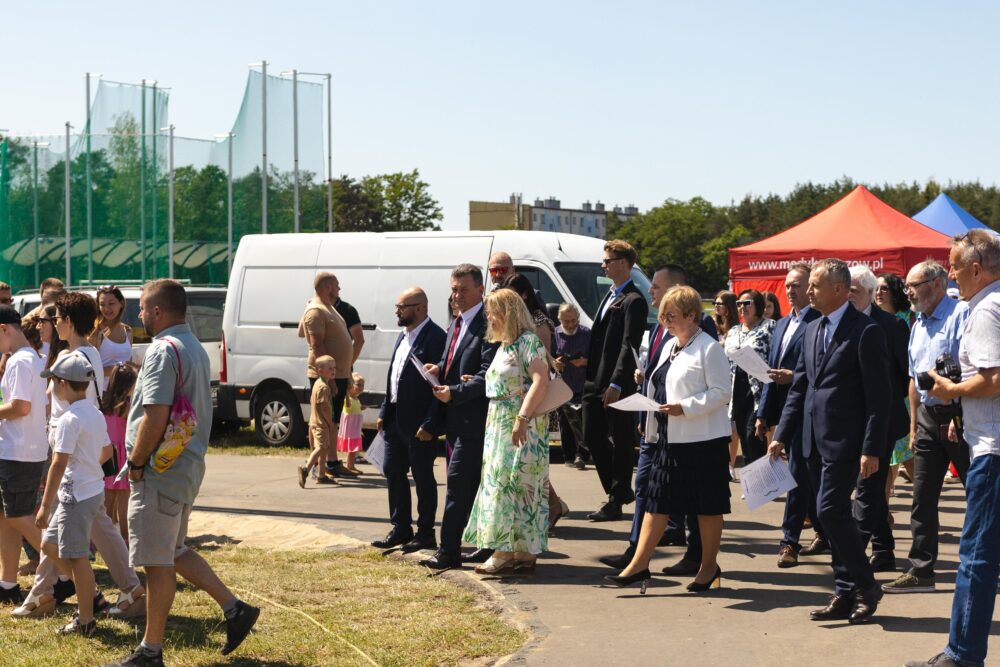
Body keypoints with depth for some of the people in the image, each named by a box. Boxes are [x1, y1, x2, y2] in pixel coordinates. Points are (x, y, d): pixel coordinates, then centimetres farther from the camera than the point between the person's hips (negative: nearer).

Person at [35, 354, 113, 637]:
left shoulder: (69, 419, -19)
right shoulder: (96, 414, 9)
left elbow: (59, 464, -20)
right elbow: (107, 452, 20)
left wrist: (45, 505, -18)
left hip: (76, 495, -9)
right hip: (94, 489, 9)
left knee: (76, 557, 0)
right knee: (49, 544, 19)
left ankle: (85, 619, 8)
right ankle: (90, 593, 23)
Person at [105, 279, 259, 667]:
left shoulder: (163, 350, -17)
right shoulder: (195, 348, 14)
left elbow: (155, 417, -24)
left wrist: (136, 463, -12)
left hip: (162, 471, -10)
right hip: (188, 466, 10)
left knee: (158, 562, -1)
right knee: (174, 552, 21)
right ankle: (235, 609, 18)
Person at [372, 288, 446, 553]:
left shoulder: (435, 338, -15)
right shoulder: (403, 335, 14)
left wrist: (428, 423, -21)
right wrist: (383, 412, 13)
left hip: (418, 422, -9)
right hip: (395, 420, 9)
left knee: (423, 477, 2)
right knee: (393, 472, 13)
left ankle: (425, 534, 12)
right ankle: (401, 529, 24)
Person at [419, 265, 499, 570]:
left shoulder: (488, 325, -13)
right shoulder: (456, 324, 17)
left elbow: (487, 375, -19)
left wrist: (454, 392, -23)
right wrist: (439, 369, 5)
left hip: (472, 419, -9)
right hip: (455, 418, 9)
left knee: (458, 482, -8)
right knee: (472, 485, 12)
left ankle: (449, 552, -5)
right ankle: (488, 545, 20)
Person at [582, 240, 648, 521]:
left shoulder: (633, 301, -11)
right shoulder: (609, 296, 17)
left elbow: (629, 345, -18)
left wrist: (616, 384, -22)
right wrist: (586, 362, 12)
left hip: (617, 385, -9)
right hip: (595, 381, 9)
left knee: (621, 442, 1)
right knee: (592, 438, 12)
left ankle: (616, 500, 9)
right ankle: (619, 491, 25)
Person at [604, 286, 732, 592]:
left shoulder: (709, 348, -11)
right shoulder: (670, 346, 15)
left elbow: (721, 392, -15)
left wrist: (685, 407, -23)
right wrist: (653, 428, 14)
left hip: (702, 440, -8)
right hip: (669, 438, 8)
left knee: (707, 505, 4)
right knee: (656, 500, 5)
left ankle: (709, 566, 15)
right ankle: (639, 564, 6)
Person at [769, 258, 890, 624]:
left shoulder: (865, 331, -10)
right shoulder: (812, 330, 14)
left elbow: (879, 395, -13)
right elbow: (799, 387, 17)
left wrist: (872, 449, -17)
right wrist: (781, 435, 11)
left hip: (845, 440, -8)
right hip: (815, 440, 8)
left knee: (830, 511, -13)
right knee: (834, 516, 10)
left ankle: (865, 585, 3)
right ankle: (847, 594, 17)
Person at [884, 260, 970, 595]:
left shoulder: (961, 315, -11)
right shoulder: (918, 325, 15)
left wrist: (959, 416, -21)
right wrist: (914, 426, 16)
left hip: (959, 416, -8)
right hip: (928, 417, 8)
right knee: (922, 500, 7)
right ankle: (920, 571, 12)